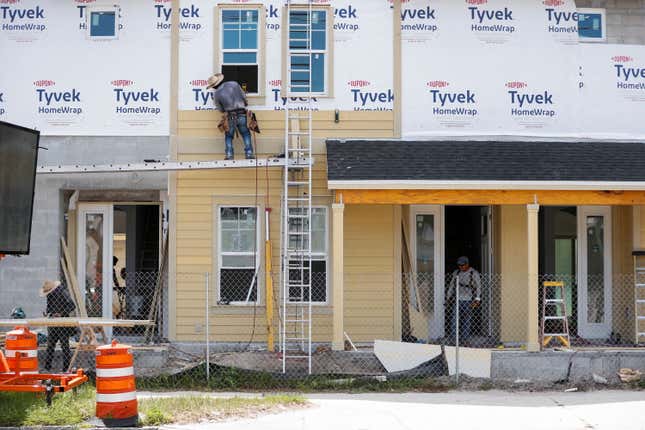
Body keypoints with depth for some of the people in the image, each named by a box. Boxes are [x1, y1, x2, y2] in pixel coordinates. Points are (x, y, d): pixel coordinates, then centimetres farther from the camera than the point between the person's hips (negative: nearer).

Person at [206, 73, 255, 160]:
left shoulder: (217, 94, -3)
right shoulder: (234, 84, -1)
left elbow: (220, 109, 7)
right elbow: (244, 97, 6)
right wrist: (245, 104, 27)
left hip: (230, 117, -1)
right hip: (242, 116, 1)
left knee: (229, 137, 18)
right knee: (246, 135, 16)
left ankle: (229, 155, 5)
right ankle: (249, 154, 4)